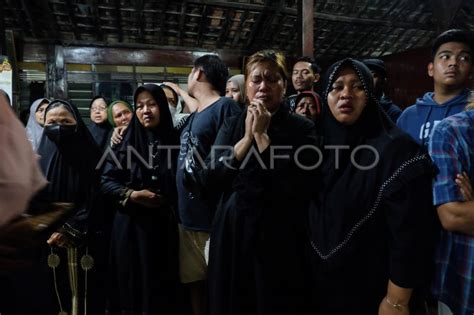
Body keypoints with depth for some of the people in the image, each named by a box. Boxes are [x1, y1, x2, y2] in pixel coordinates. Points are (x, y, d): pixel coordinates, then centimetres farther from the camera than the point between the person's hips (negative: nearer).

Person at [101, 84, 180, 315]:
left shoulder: (174, 142, -1)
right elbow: (106, 181, 0)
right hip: (131, 225, 0)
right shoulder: (127, 141, -1)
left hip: (163, 226, 0)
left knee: (161, 288, 8)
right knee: (131, 285, 10)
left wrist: (167, 201, -10)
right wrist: (133, 194, -12)